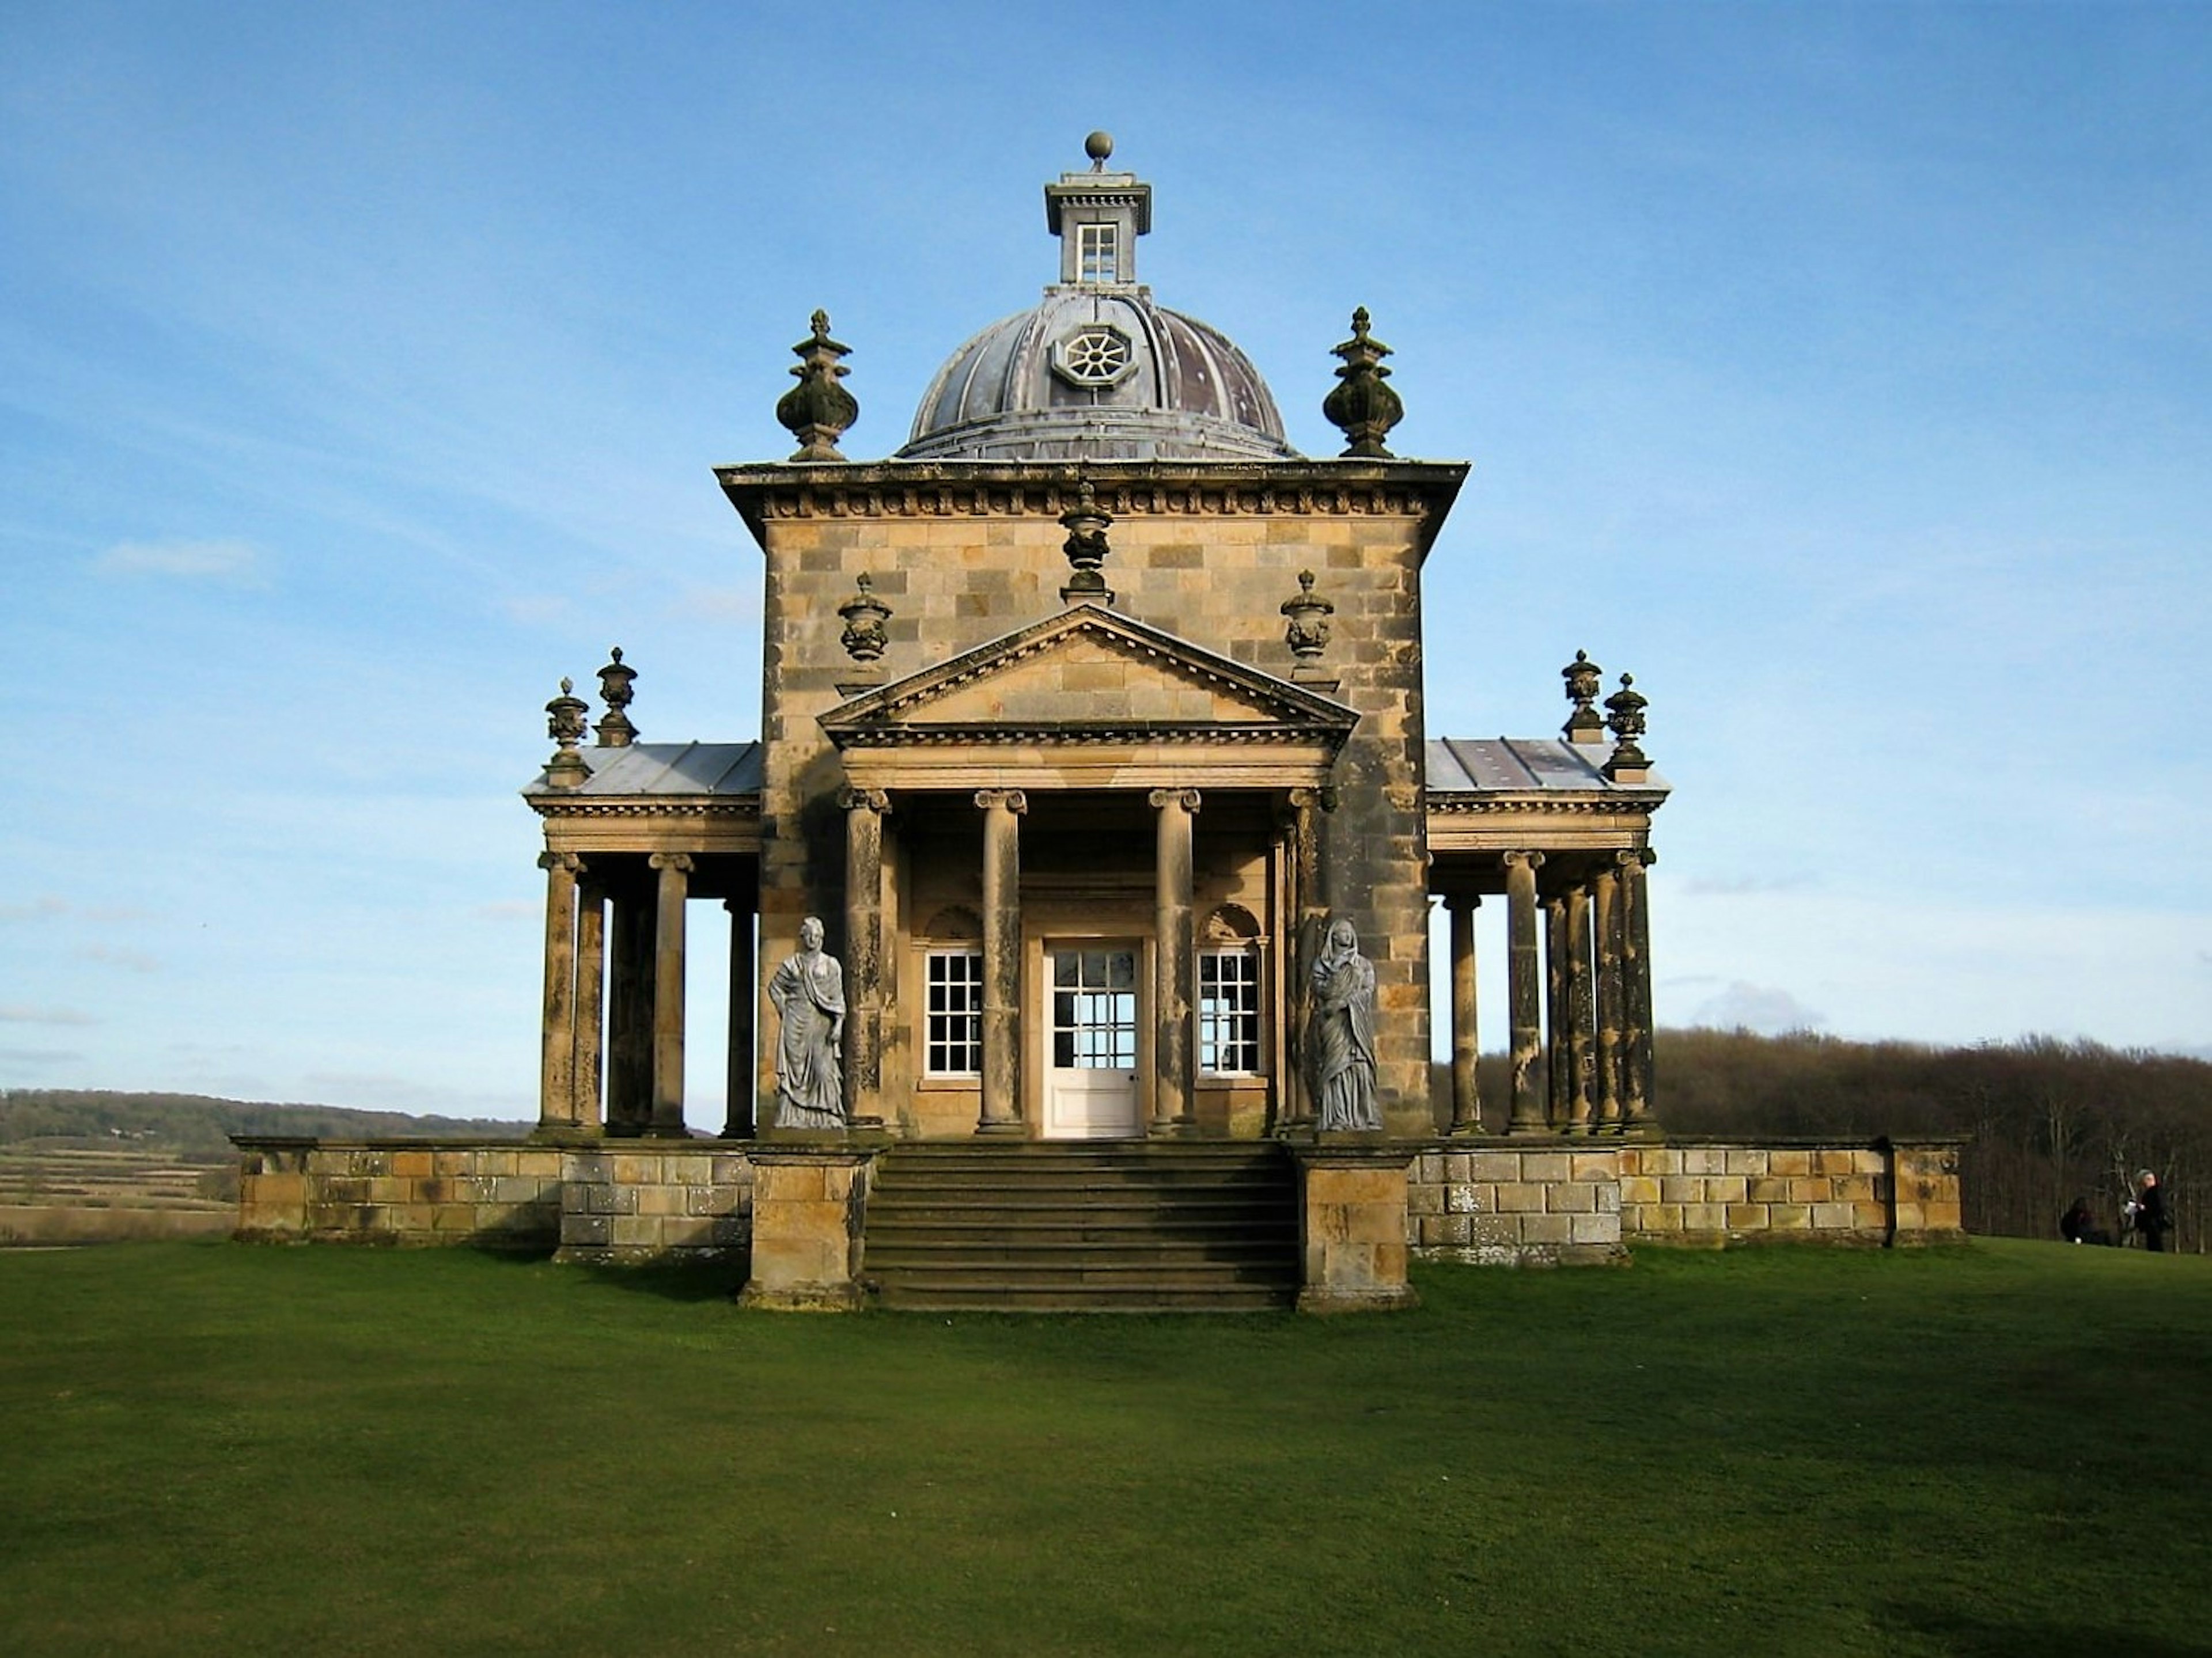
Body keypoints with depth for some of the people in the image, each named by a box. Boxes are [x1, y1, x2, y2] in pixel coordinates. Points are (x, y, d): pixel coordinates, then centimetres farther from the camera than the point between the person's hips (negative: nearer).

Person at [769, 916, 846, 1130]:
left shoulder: (831, 965, 7)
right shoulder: (792, 965, 9)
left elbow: (838, 997, 3)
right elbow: (774, 988, 17)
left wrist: (838, 1024, -6)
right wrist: (784, 1011, 7)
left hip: (821, 1025, -1)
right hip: (796, 1026, 1)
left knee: (823, 1070, -7)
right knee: (794, 1070, -1)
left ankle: (827, 1118, -5)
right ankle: (792, 1118, 1)